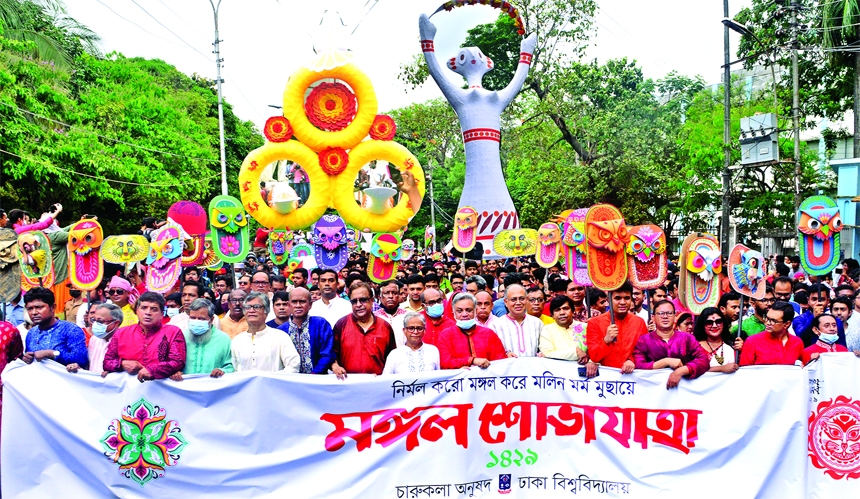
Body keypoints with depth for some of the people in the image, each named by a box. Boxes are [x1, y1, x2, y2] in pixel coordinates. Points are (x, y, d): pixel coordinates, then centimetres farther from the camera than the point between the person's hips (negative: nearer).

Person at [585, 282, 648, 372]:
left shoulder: (640, 322, 7)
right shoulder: (595, 323, 1)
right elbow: (593, 357, -3)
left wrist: (632, 360, -11)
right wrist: (606, 340, -19)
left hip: (632, 373, 2)